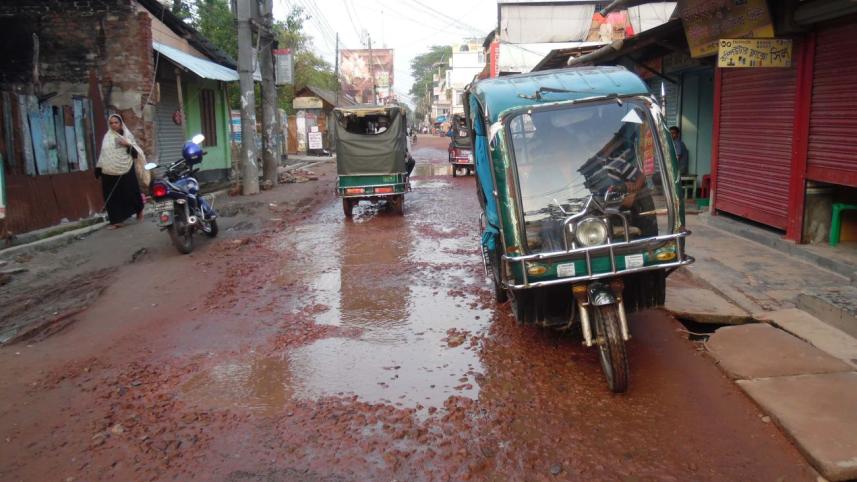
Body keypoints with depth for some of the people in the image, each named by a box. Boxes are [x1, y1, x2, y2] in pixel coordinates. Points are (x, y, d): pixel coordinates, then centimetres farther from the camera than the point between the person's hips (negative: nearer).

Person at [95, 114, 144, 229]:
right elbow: (103, 154, 8)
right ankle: (116, 220, 5)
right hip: (110, 173, 1)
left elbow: (136, 153, 4)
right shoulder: (107, 137, 9)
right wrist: (98, 168, 3)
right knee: (112, 196, 0)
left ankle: (139, 211, 28)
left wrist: (128, 145, -13)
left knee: (131, 193, 3)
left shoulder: (128, 135, 7)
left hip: (126, 171, -1)